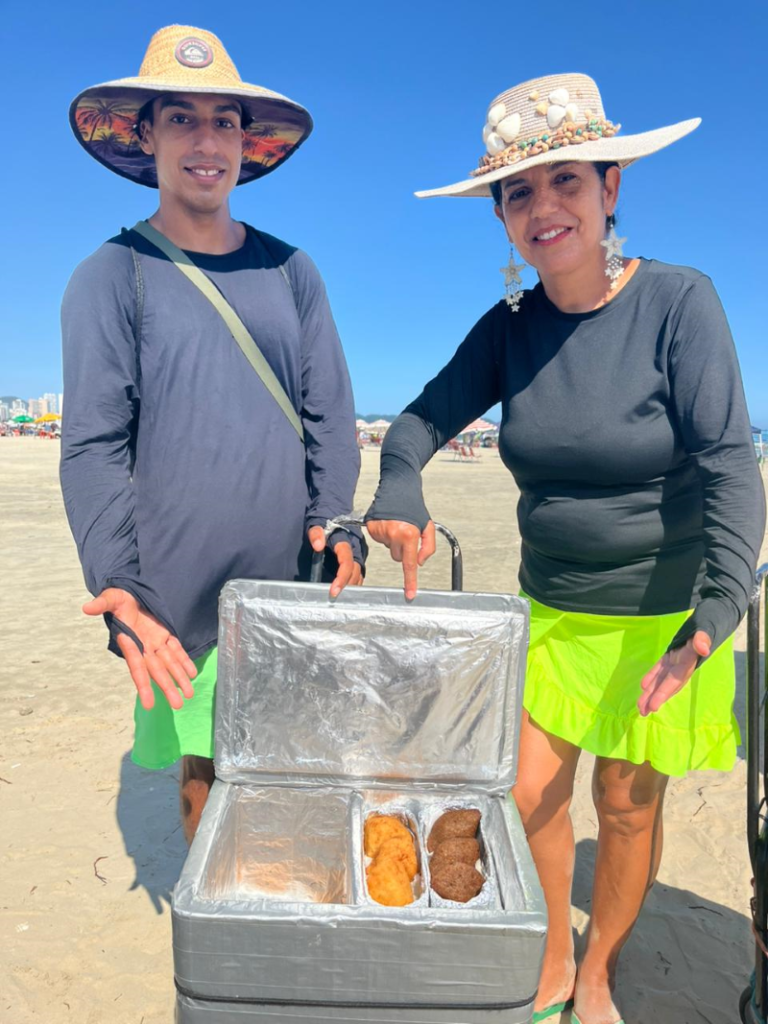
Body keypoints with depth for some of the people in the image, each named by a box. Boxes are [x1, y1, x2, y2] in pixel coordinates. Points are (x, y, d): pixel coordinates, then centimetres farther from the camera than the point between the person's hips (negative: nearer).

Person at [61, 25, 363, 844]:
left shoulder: (289, 271, 9)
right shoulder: (111, 276, 0)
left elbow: (331, 417, 8)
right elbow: (93, 448, -6)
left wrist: (338, 527, -6)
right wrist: (119, 591, -17)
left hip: (295, 583, 3)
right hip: (183, 594, -2)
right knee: (204, 772, 8)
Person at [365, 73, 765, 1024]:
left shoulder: (678, 302, -16)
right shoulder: (510, 326, -2)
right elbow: (422, 419, -4)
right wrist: (399, 493, -26)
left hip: (661, 616, -3)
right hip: (551, 613, 4)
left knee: (627, 806, 11)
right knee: (532, 795, 10)